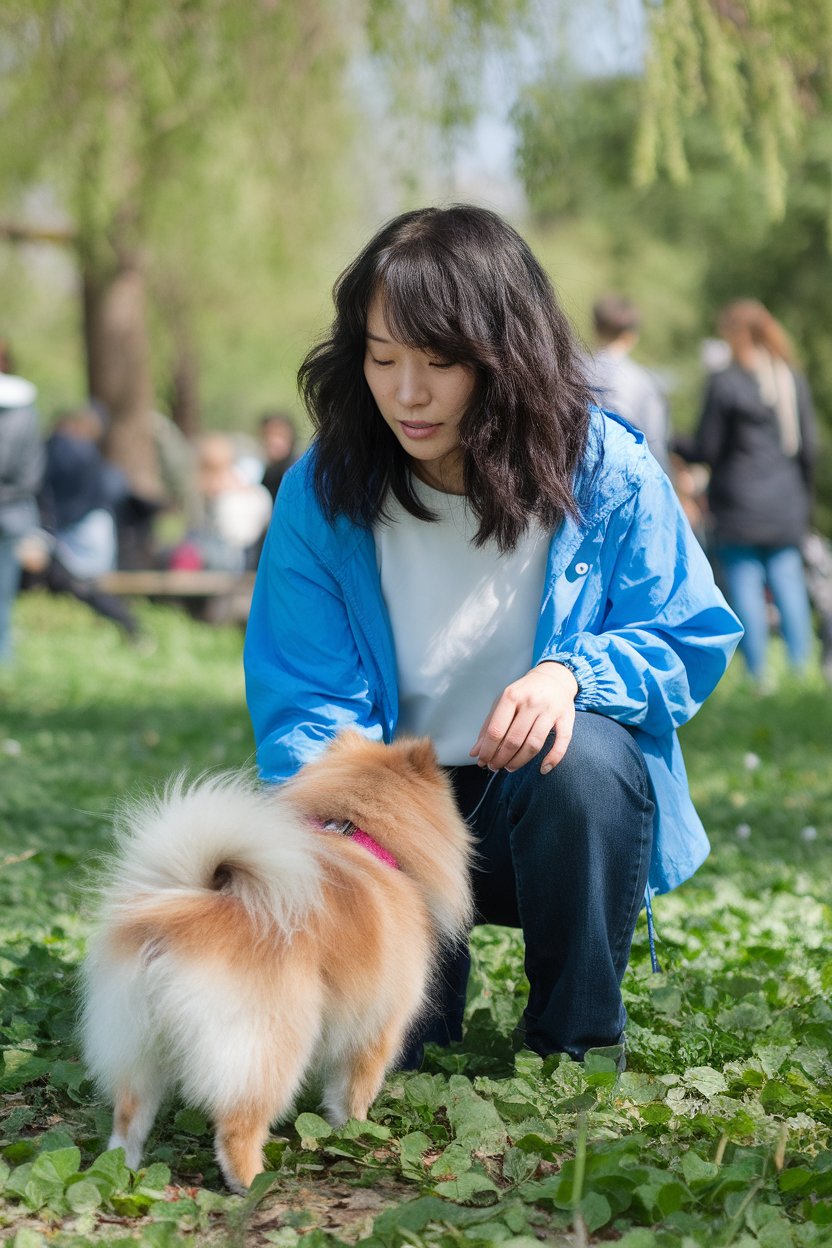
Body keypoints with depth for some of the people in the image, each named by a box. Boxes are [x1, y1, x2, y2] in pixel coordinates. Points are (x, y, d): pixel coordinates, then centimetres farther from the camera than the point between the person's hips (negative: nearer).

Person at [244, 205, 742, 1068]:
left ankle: (576, 1044, -11)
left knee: (586, 757, -36)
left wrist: (571, 673, -27)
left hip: (550, 802, 0)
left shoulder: (607, 471, -12)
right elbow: (306, 701, -11)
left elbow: (692, 640, -5)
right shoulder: (321, 494, -9)